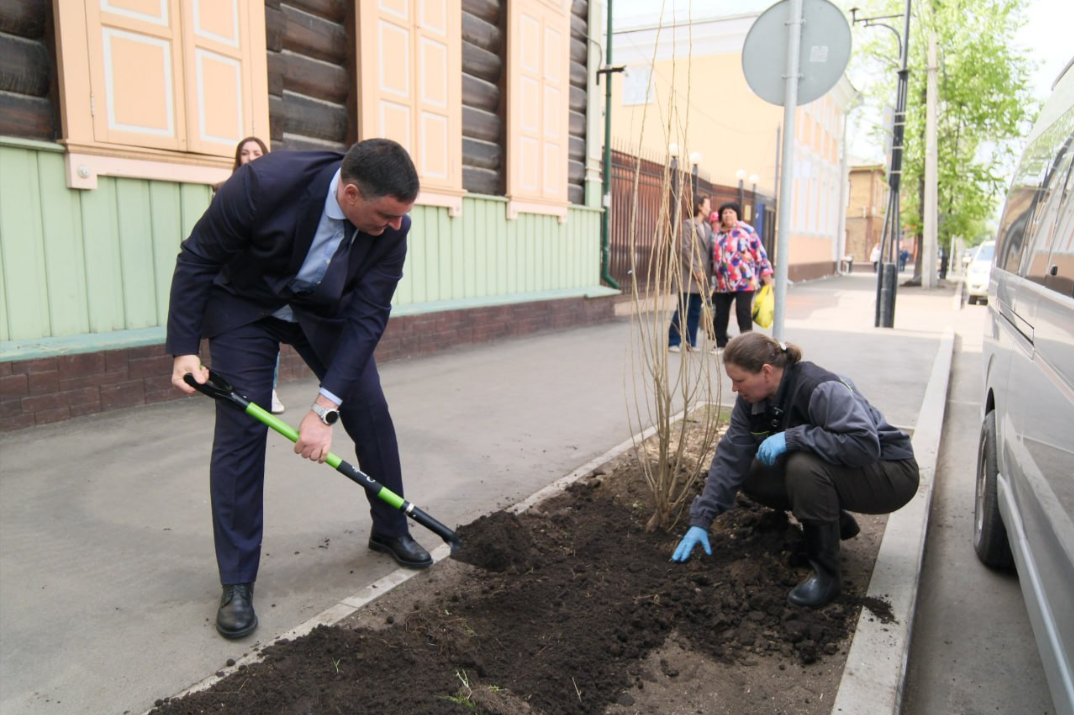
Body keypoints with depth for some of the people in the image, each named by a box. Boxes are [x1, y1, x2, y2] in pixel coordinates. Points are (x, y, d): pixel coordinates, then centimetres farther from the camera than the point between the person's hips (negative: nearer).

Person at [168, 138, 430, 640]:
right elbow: (197, 258, -19)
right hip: (245, 306, -3)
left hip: (326, 309, 3)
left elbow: (367, 317, -23)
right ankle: (237, 583, 5)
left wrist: (325, 407, -28)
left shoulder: (391, 227, -26)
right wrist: (184, 348, -18)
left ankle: (390, 530, 23)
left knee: (371, 414, 0)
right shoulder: (262, 183, -34)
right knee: (240, 431, -9)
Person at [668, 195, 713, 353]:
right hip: (688, 275, -6)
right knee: (683, 309, -5)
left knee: (696, 311, 7)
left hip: (702, 277, 6)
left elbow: (709, 251, 15)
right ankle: (674, 342, 3)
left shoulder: (707, 228, 16)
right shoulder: (688, 224, -3)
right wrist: (695, 270, -16)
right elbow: (684, 249, -11)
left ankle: (690, 342, 13)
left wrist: (709, 272, 1)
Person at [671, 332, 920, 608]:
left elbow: (865, 444, -40)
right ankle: (836, 522, 14)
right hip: (830, 468, 8)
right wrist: (701, 519, -12)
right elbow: (731, 456, -8)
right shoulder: (752, 399, -8)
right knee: (753, 478, -4)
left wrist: (792, 437, -39)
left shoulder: (822, 390, -31)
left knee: (803, 466, -34)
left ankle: (826, 573, -18)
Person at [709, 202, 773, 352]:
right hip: (722, 283, 5)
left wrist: (766, 275, -8)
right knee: (720, 313, 8)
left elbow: (759, 254, -5)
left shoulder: (747, 230, -4)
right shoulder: (717, 233, 10)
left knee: (743, 313, -8)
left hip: (744, 282, -5)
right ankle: (720, 343, 22)